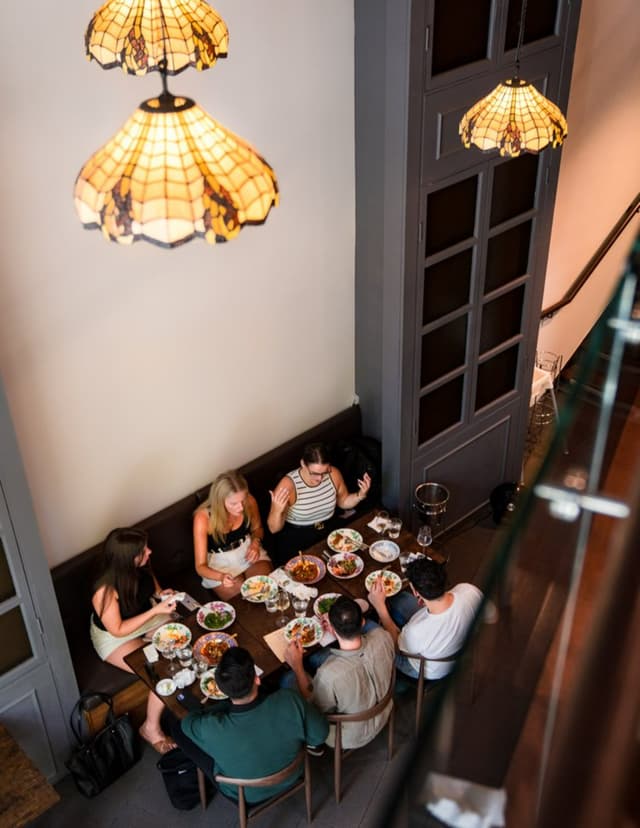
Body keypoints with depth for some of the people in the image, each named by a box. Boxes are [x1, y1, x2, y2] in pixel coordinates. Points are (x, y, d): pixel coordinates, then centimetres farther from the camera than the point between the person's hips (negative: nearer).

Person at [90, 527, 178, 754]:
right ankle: (151, 728, 5)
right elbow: (118, 630, -24)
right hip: (115, 638, -6)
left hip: (148, 617, 6)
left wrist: (161, 593, -15)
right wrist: (155, 611, -29)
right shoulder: (105, 590, -35)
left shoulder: (141, 566, -17)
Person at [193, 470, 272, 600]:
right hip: (220, 563, -3)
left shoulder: (249, 502, -18)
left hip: (248, 551, 3)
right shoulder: (203, 518, -27)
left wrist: (256, 543, -14)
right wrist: (221, 577, -41)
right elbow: (200, 566, -21)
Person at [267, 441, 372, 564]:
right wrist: (277, 511, -37)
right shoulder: (288, 485, -23)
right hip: (296, 537, -4)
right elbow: (274, 529, -17)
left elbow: (343, 502, 12)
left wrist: (360, 494, -7)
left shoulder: (333, 474, -9)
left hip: (330, 530, 5)